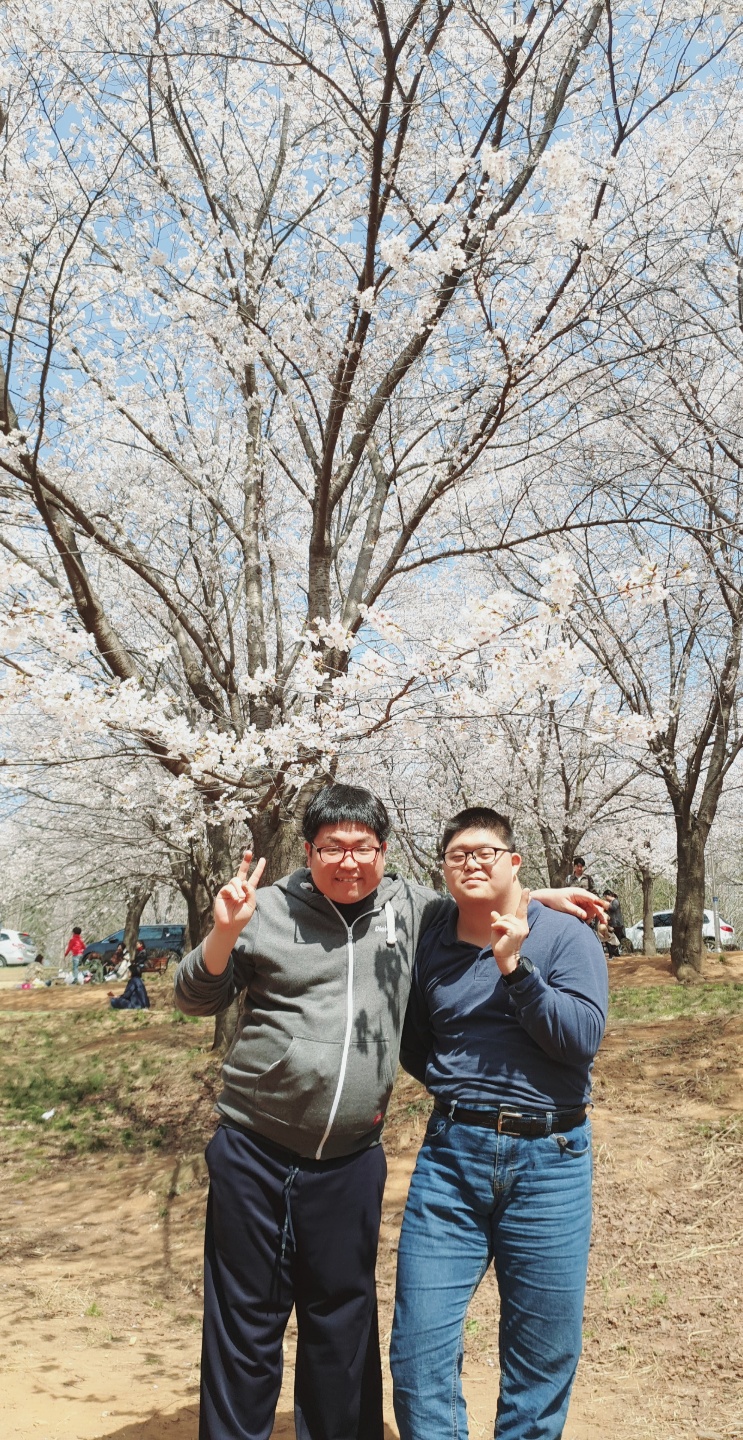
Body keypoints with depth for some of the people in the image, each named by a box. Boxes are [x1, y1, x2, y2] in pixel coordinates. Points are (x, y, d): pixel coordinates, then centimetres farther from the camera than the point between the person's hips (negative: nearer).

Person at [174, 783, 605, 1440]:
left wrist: (538, 897, 13)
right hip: (254, 1156, -2)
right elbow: (196, 998, 0)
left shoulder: (407, 906, 4)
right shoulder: (271, 908, -4)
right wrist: (225, 933, -17)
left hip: (351, 1163, 2)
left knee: (344, 1325, 15)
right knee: (245, 1321, 9)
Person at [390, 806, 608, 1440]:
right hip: (451, 1156, 2)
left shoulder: (567, 937, -1)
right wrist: (458, 1089, 8)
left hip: (549, 1159, -2)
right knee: (420, 1346, 0)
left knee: (544, 1357, 8)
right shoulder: (430, 946, 8)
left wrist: (515, 966, -19)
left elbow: (583, 1039, -14)